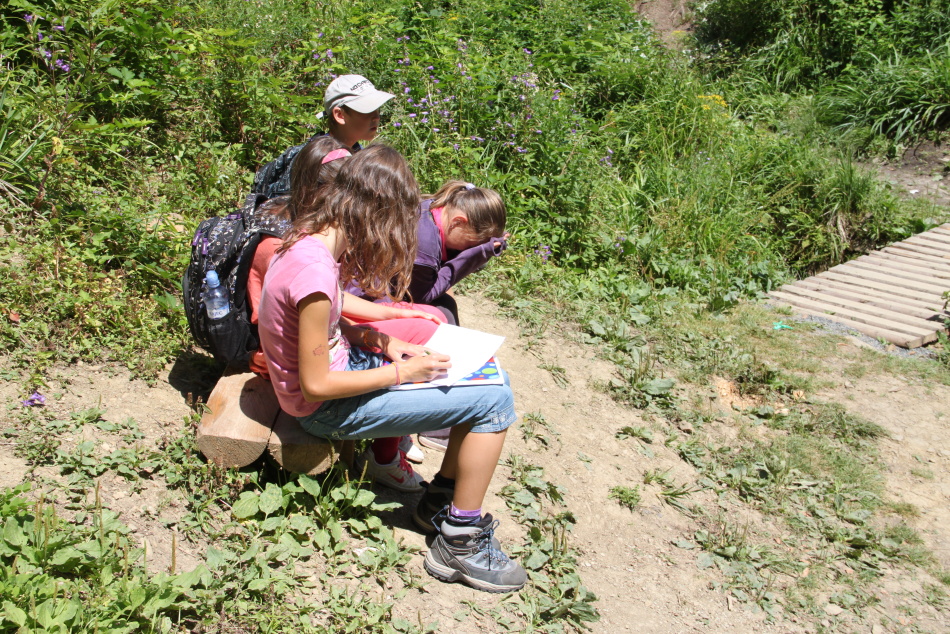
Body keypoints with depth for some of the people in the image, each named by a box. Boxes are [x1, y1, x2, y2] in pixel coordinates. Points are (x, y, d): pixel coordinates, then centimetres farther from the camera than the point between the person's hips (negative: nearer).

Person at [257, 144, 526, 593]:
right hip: (327, 407, -9)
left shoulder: (310, 238, -3)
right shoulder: (315, 272, -31)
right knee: (494, 400, -14)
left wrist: (383, 343, -2)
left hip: (336, 361, 9)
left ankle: (440, 499, 16)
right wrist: (401, 372, -17)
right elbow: (316, 385, -25)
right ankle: (460, 543, 1)